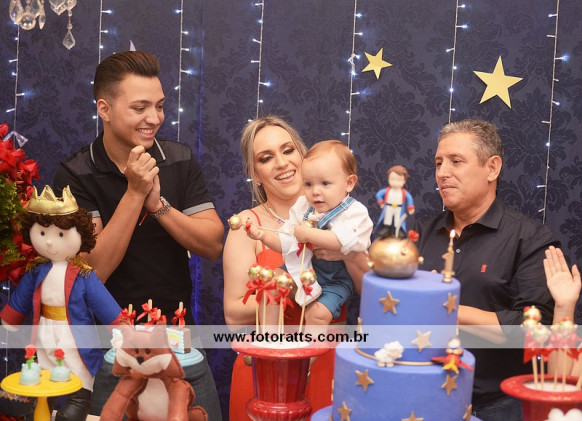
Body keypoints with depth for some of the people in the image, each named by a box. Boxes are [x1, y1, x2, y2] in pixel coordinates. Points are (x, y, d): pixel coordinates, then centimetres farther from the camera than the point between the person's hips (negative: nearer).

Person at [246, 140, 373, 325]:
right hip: (301, 269, 6)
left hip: (335, 280, -6)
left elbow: (345, 240, -34)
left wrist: (309, 234, -29)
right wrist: (265, 237, -13)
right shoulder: (303, 206, 2)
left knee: (318, 313, -26)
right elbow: (287, 243, 6)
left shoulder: (355, 212, -15)